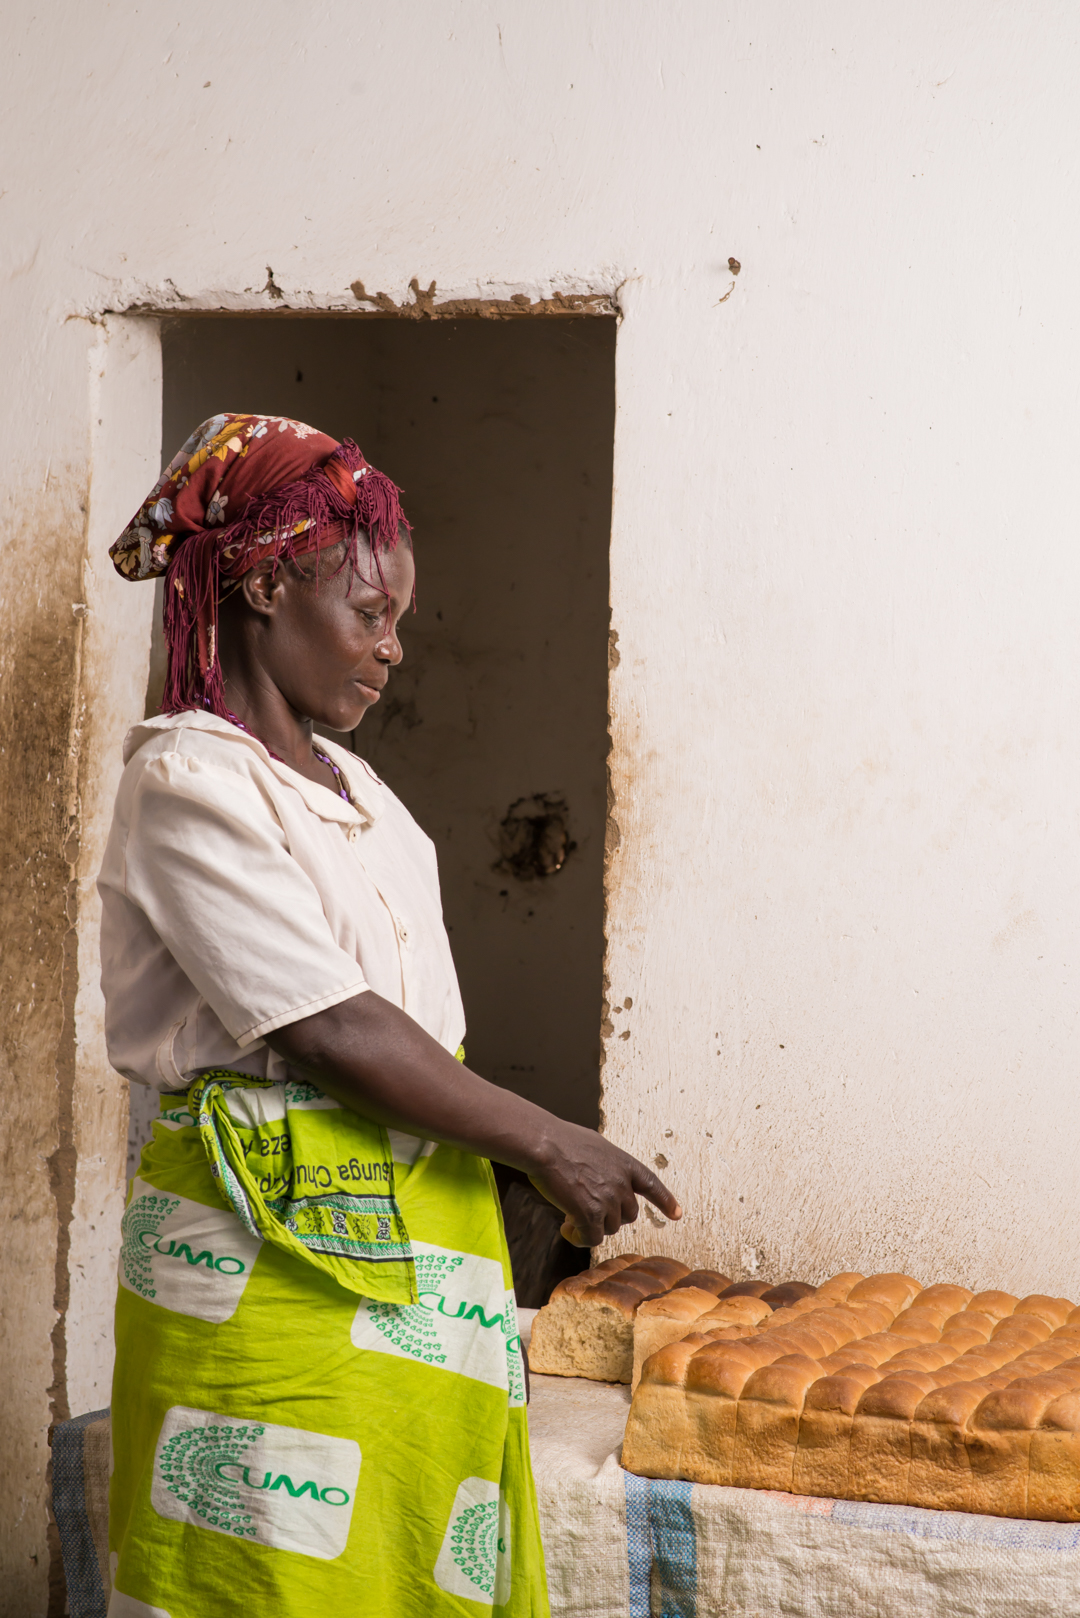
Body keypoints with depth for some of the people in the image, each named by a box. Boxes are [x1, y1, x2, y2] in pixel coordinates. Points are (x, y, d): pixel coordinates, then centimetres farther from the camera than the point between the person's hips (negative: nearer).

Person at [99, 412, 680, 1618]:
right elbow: (328, 1032, -19)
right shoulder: (186, 786, -14)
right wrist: (545, 1143, -12)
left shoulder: (347, 782, 14)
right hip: (272, 1254, -8)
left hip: (411, 1236, 8)